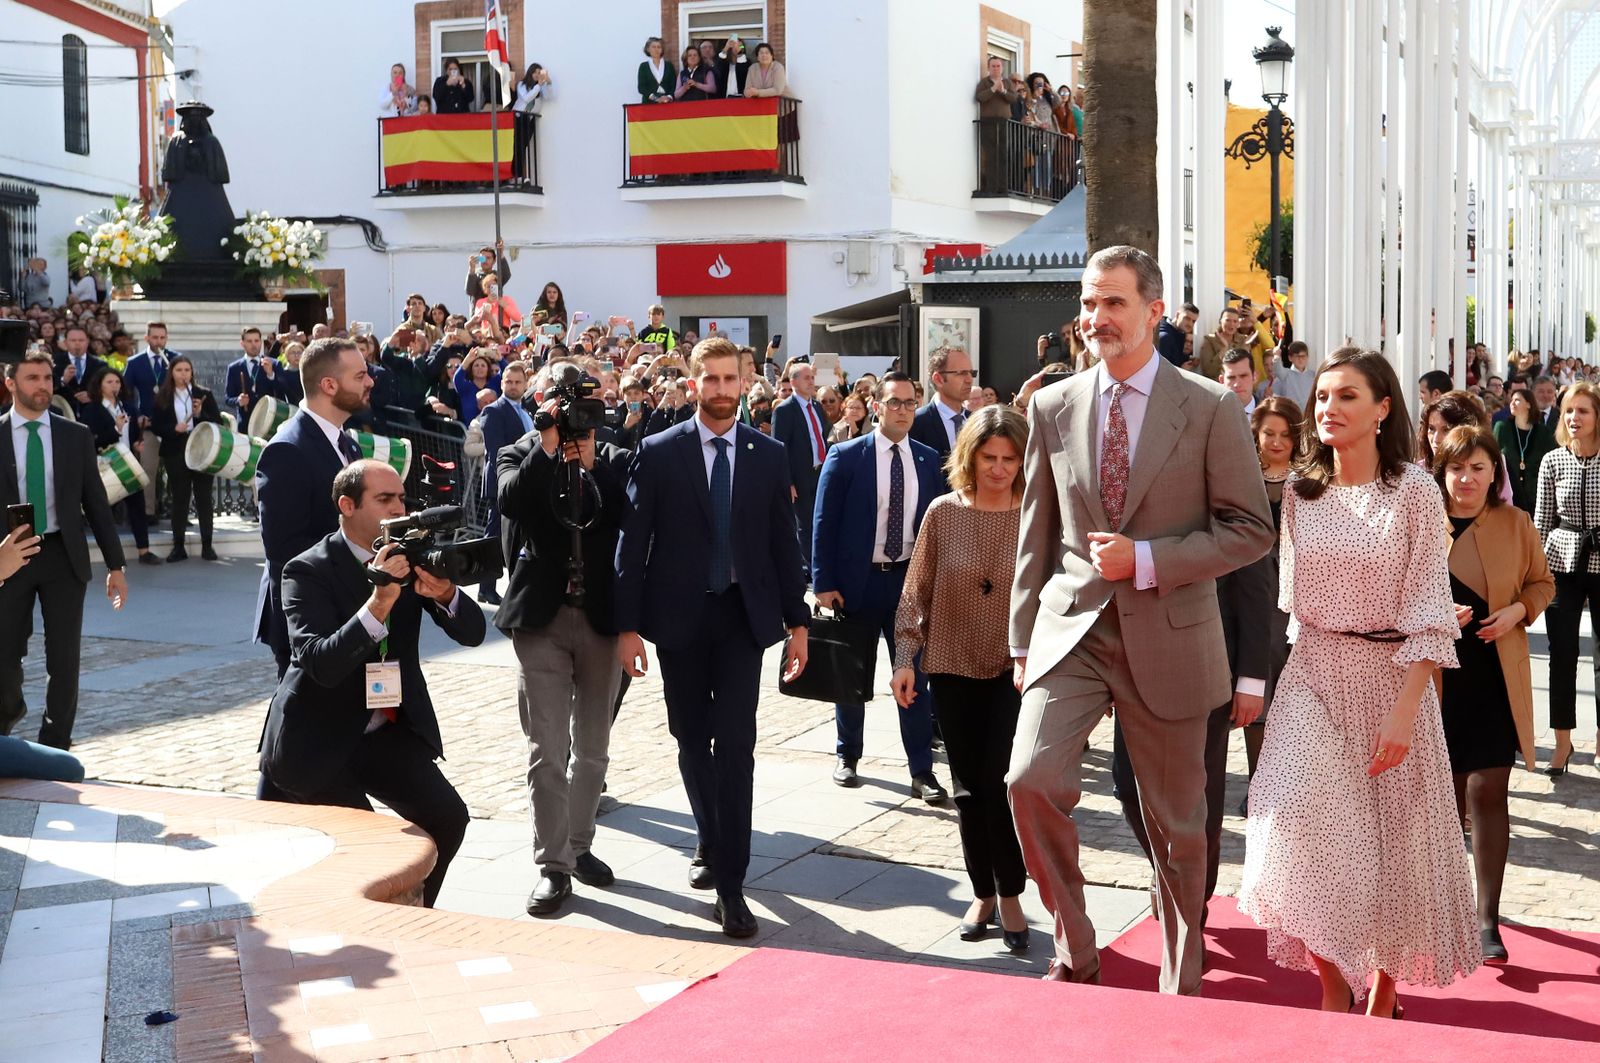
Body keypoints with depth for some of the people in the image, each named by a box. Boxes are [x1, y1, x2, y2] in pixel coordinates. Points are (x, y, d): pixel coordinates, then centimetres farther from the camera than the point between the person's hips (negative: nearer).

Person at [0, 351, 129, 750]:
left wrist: (115, 565, 4)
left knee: (64, 658, 2)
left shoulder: (76, 436, 4)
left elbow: (96, 503, 7)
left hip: (63, 556, 1)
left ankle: (54, 747, 15)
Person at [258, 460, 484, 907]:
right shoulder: (308, 571, -15)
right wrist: (379, 603, -40)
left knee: (447, 816, -12)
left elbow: (472, 631, -5)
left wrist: (444, 592, -27)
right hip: (316, 739, -5)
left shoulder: (411, 556, 0)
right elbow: (323, 664, -28)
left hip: (388, 732, 5)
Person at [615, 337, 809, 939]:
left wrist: (797, 622, 5)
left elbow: (784, 541, 7)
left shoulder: (768, 455, 4)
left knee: (735, 744, -8)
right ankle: (712, 846, 31)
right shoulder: (658, 454, -1)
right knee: (692, 741, 10)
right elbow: (632, 544, -2)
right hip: (679, 617, 0)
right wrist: (628, 625, -6)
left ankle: (730, 883, -6)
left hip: (743, 616, 0)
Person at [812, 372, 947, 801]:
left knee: (915, 675, 0)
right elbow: (824, 524, -5)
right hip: (857, 580, -2)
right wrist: (823, 583, -10)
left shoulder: (927, 460, 5)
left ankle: (921, 771, 4)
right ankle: (847, 756, 28)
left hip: (911, 580, 2)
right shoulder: (845, 457, -5)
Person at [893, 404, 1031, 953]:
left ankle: (1010, 896, 9)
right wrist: (905, 658, -2)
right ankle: (982, 895, 26)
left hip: (1017, 670, -2)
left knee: (1002, 782, -10)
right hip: (954, 669, 2)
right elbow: (917, 592, 4)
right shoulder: (944, 512, -1)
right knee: (968, 786, 10)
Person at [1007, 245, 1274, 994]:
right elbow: (1035, 535, 11)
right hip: (1071, 629, 2)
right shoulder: (1052, 407, 6)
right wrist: (1023, 641, 10)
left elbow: (1251, 529, -4)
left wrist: (1146, 560, -15)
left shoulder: (1210, 408, -4)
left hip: (1167, 638, -2)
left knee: (1176, 824, 8)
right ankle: (1075, 950, 3)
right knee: (1031, 779, -18)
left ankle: (1180, 986, 26)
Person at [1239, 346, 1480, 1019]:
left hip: (1391, 676, -2)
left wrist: (1405, 709, -18)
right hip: (1312, 675, 3)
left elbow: (1429, 610, -11)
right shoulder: (1301, 492, 4)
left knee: (1393, 843, 8)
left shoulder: (1414, 491, -8)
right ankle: (1334, 987, 3)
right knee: (1300, 824, -15)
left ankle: (1382, 994, 30)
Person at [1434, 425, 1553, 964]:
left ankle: (1487, 918, 0)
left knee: (1488, 789, -6)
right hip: (1435, 672, 1)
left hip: (1495, 674, -1)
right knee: (1447, 788, 13)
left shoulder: (1515, 524, 0)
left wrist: (1517, 611, -8)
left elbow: (1542, 583, 12)